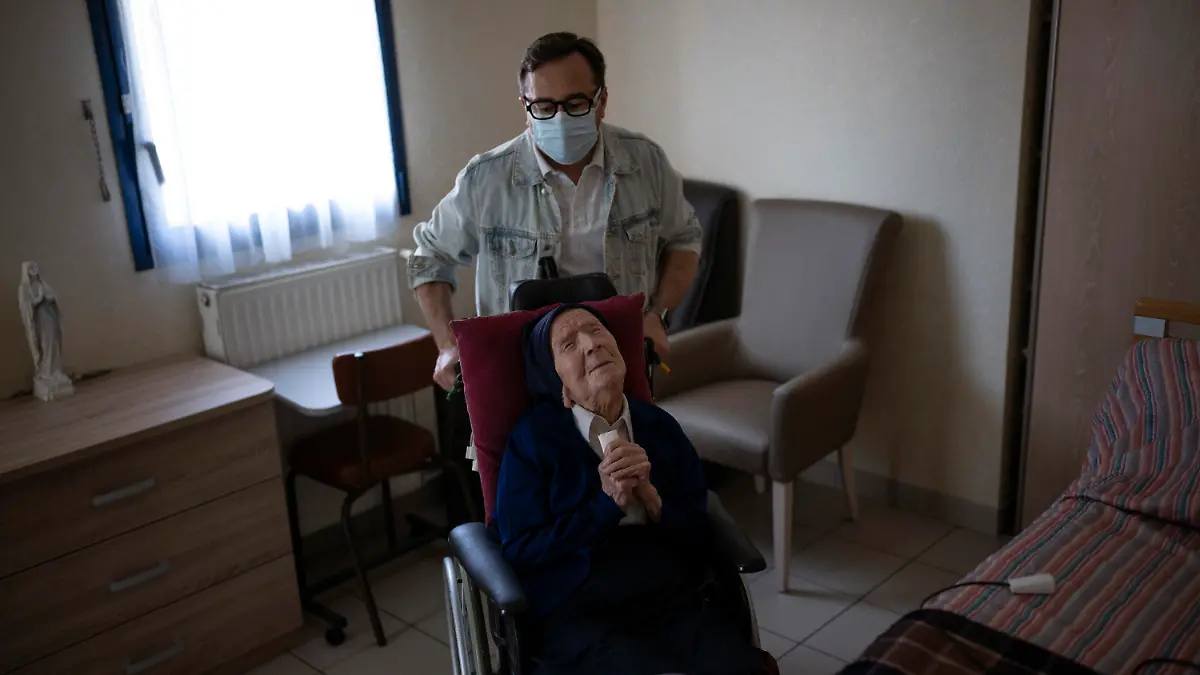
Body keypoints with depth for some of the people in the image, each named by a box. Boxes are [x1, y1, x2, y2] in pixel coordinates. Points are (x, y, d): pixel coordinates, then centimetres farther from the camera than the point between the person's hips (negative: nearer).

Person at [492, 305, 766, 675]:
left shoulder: (660, 426, 11)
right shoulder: (533, 437, 1)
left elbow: (700, 535, 8)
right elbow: (520, 549, -5)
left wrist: (650, 495, -11)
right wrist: (609, 505, -12)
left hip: (679, 598, 4)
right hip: (578, 613, -3)